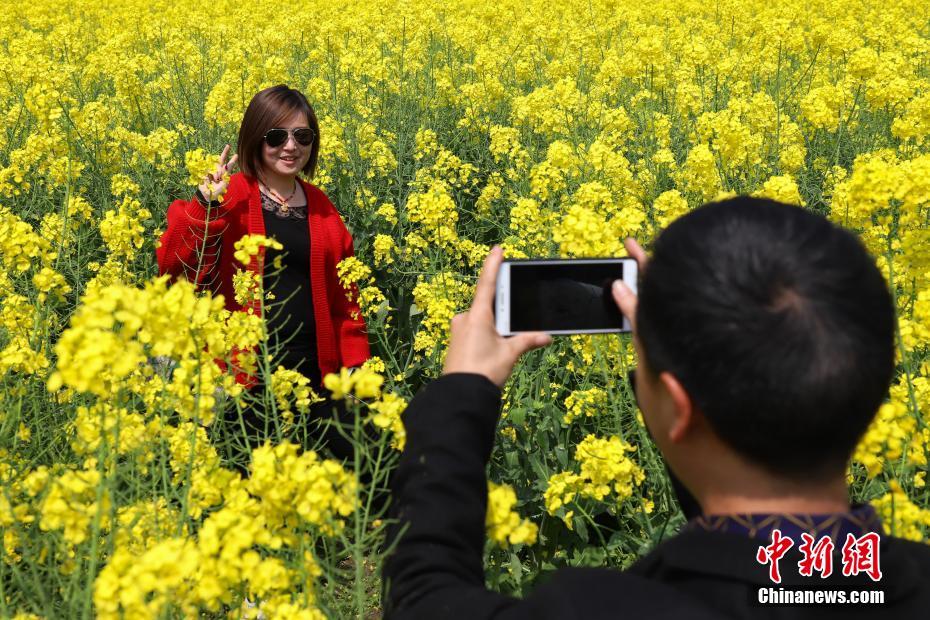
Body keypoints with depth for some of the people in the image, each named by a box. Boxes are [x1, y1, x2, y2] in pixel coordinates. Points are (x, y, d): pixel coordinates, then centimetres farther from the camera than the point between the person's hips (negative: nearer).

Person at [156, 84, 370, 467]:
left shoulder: (322, 207, 9)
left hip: (315, 369, 4)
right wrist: (204, 207, -27)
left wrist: (356, 364, 8)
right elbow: (176, 272, -15)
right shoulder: (228, 199, -5)